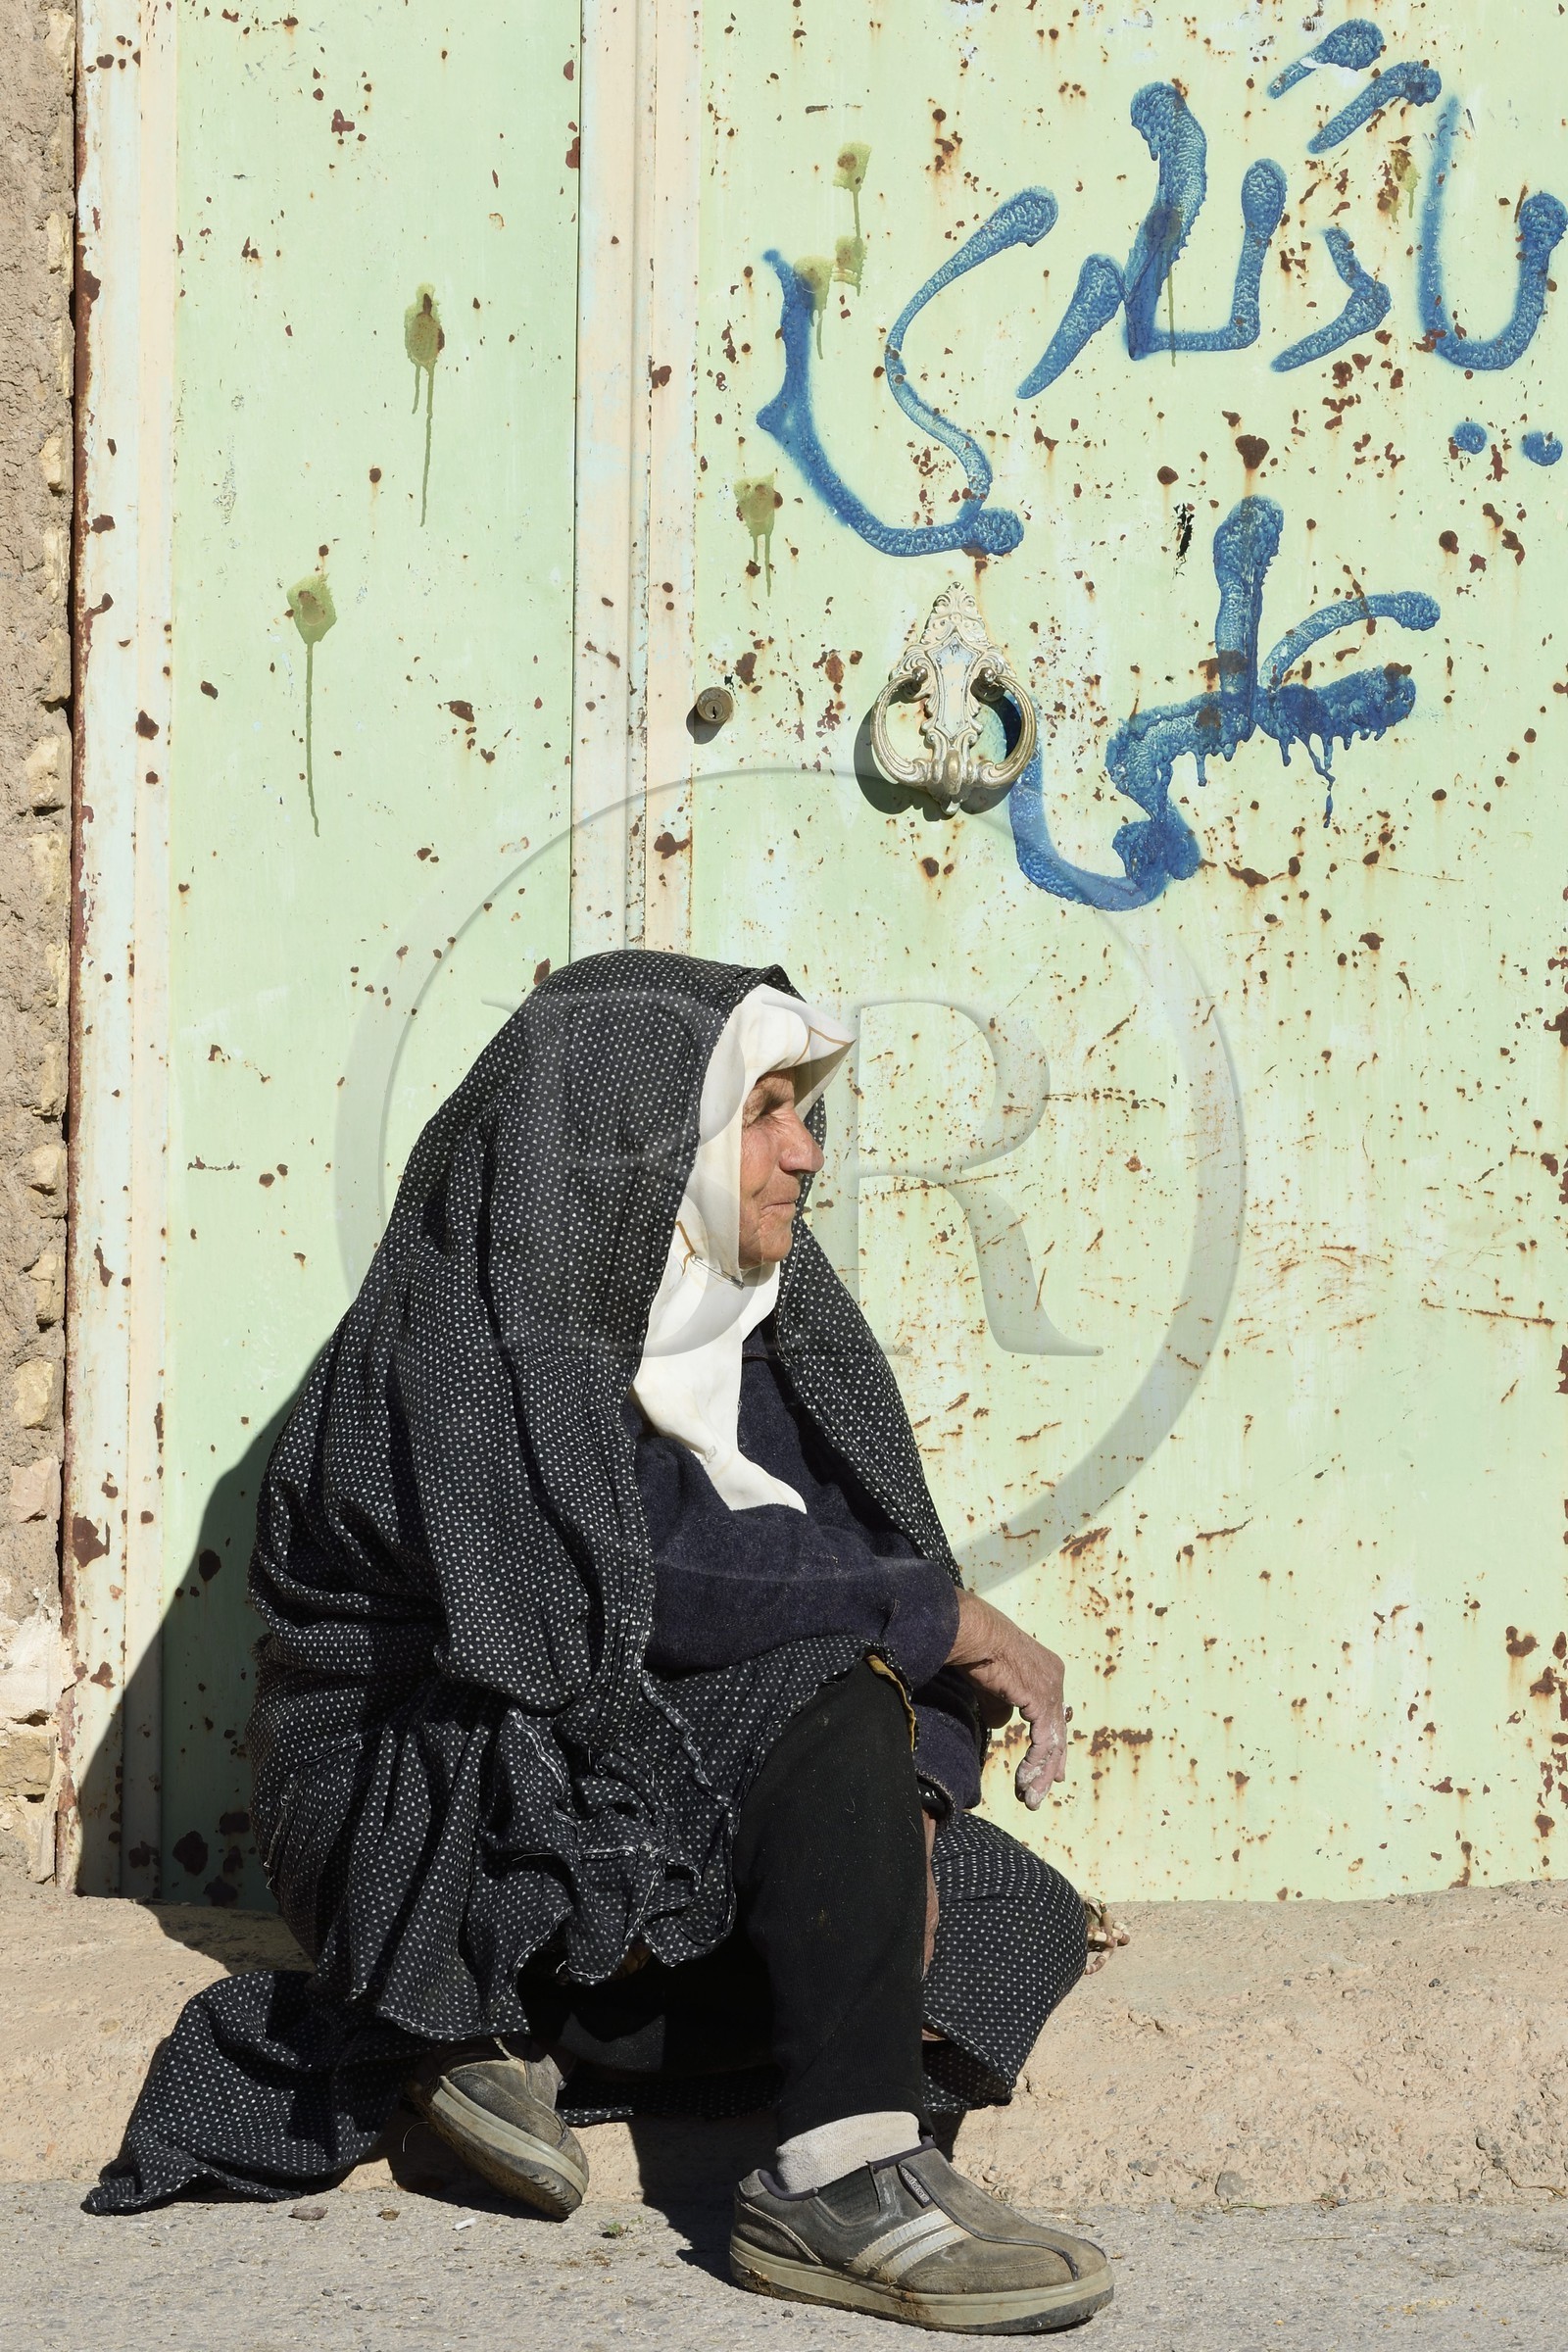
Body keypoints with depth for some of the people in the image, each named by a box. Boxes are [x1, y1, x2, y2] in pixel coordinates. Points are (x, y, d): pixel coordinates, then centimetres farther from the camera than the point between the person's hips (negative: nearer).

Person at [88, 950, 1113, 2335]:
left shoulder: (759, 1332, 9)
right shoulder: (468, 1337, -13)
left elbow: (889, 1555, 2)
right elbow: (644, 1593, -26)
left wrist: (895, 1809, -17)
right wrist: (943, 1618, -20)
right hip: (446, 1818, -8)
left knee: (1023, 1921, -12)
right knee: (829, 1689, -28)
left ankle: (493, 2027, -7)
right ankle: (845, 2188, -30)